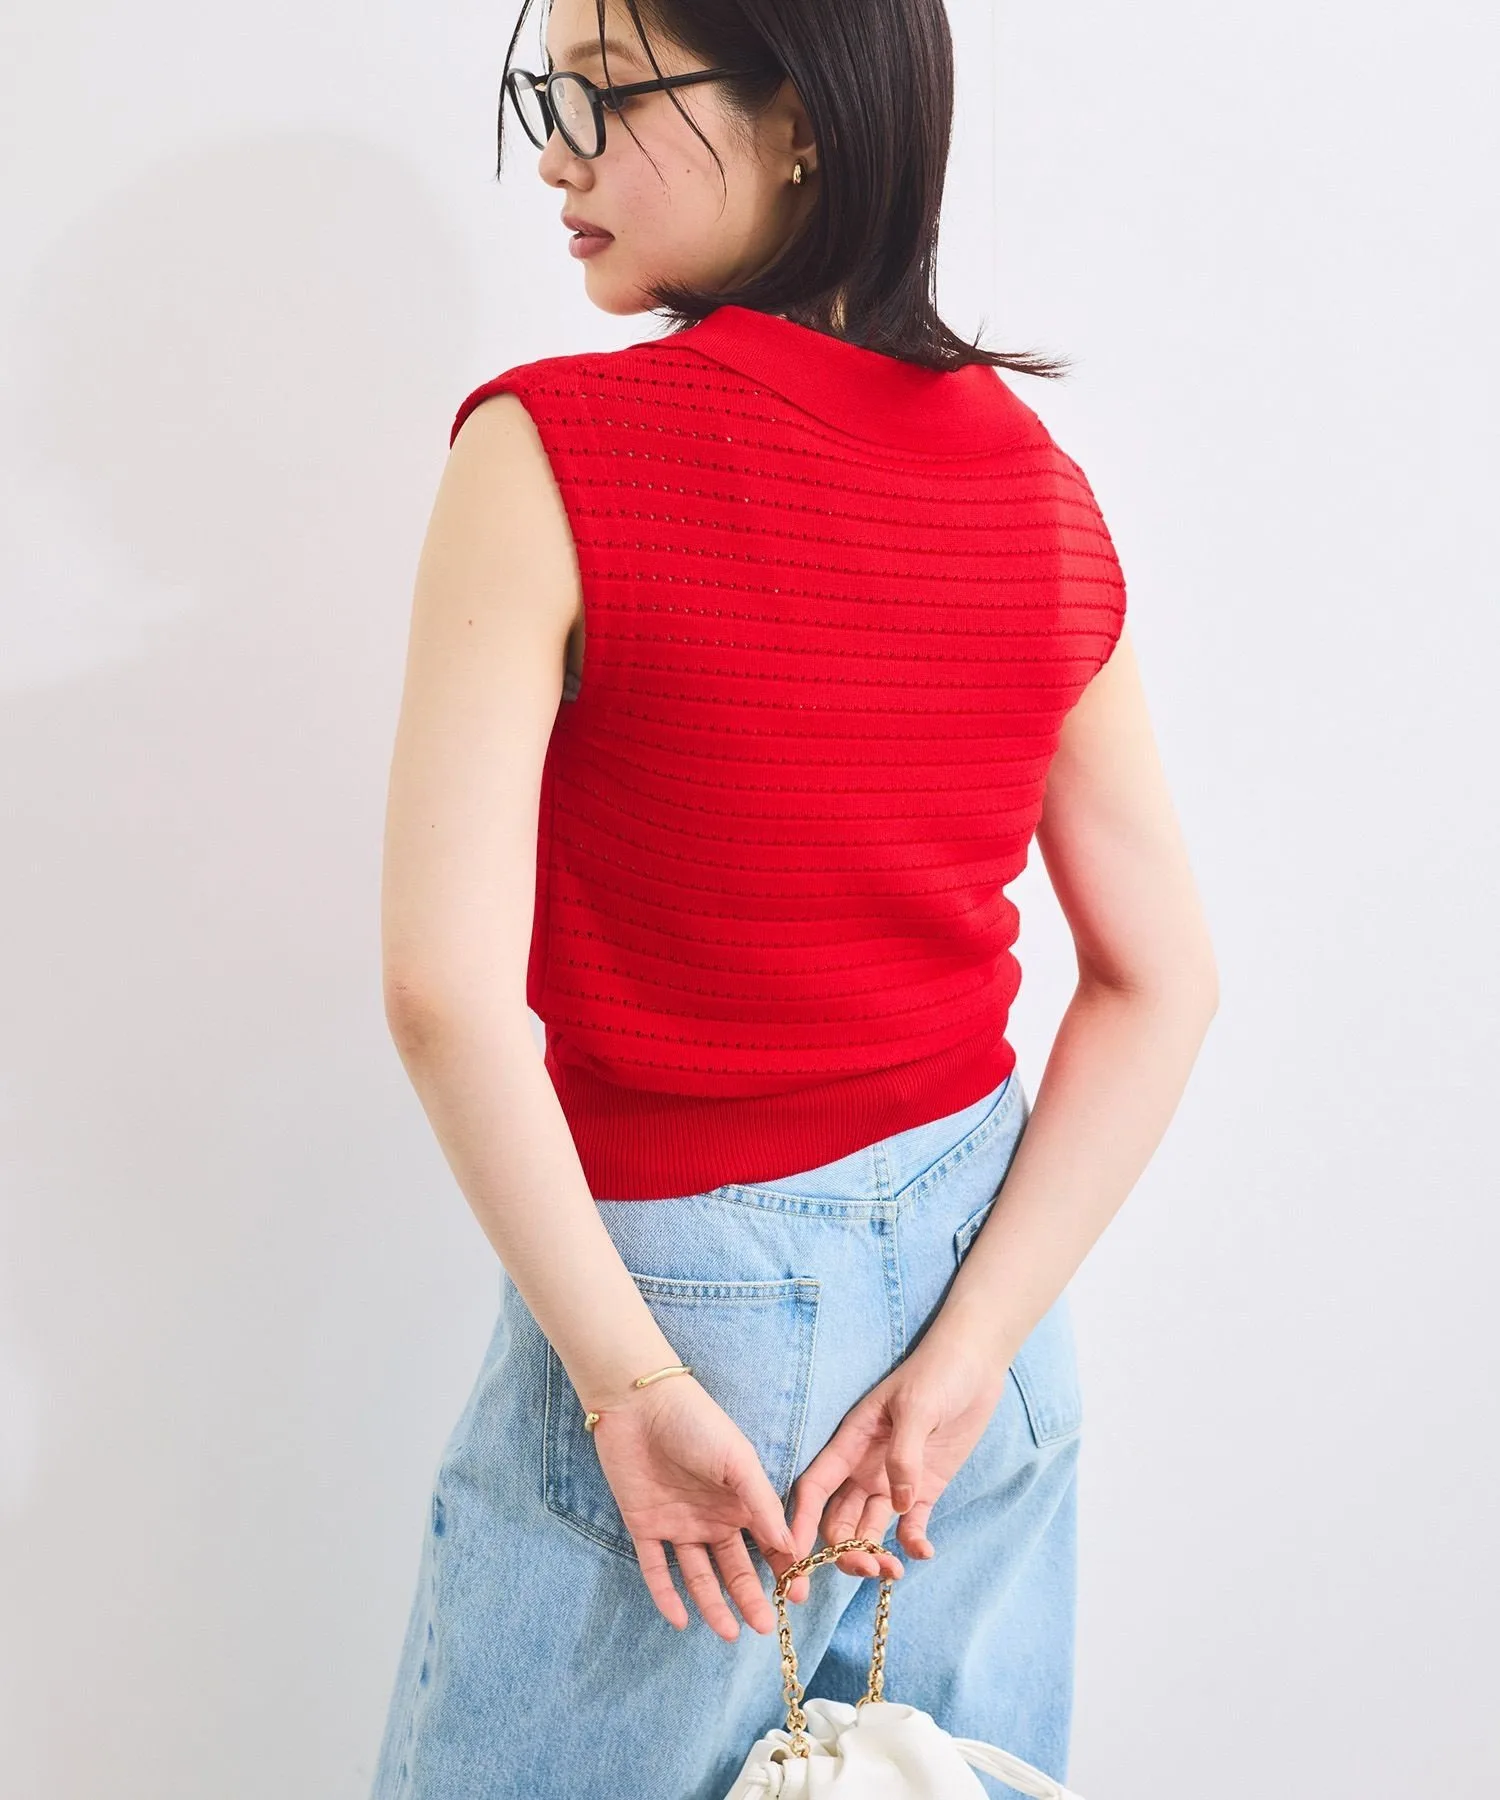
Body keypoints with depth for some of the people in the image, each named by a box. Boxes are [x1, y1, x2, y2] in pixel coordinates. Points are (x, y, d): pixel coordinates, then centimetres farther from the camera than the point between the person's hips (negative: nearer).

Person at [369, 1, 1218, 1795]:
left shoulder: (550, 451, -18)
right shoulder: (1043, 490, -2)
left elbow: (447, 989, -24)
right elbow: (1159, 985, -3)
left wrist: (632, 1380, -17)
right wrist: (957, 1363, -6)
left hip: (678, 1284, -5)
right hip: (977, 1269, 5)